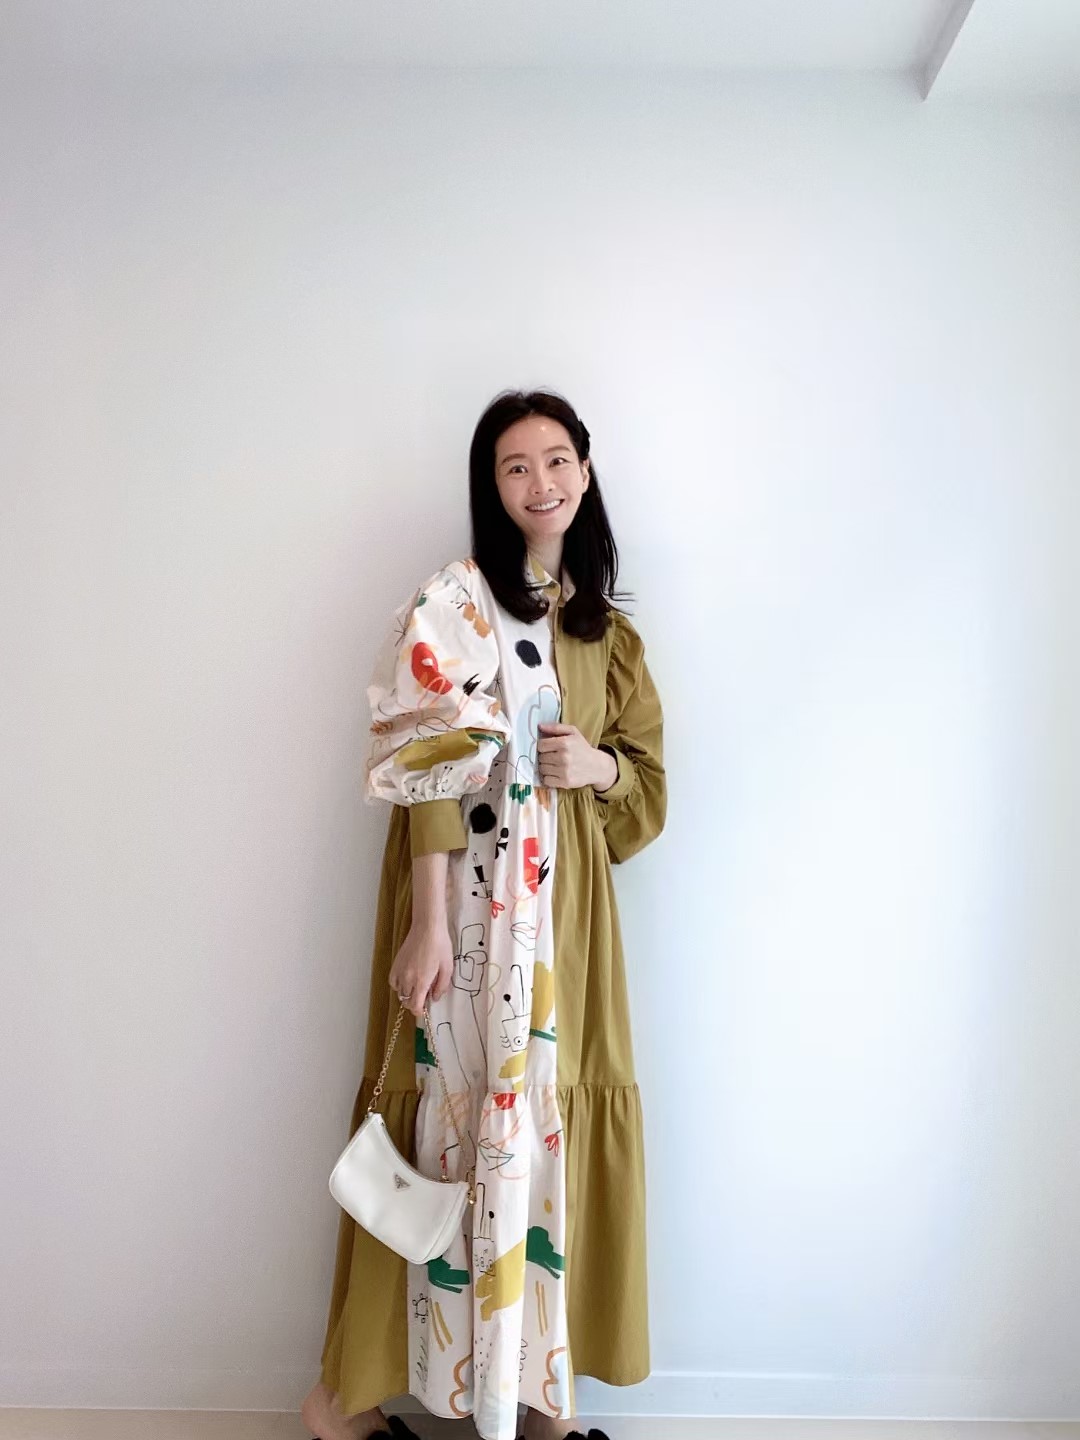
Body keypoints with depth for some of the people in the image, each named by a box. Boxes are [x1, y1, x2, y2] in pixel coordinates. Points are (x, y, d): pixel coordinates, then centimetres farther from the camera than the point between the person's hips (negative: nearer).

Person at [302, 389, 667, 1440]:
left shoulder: (606, 628, 13)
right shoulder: (452, 603, -5)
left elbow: (649, 779, 15)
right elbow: (426, 771, -12)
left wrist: (603, 766, -7)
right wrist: (427, 924, -18)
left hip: (565, 906, 6)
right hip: (467, 902, -5)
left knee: (550, 1117, 10)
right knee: (454, 1120, 0)